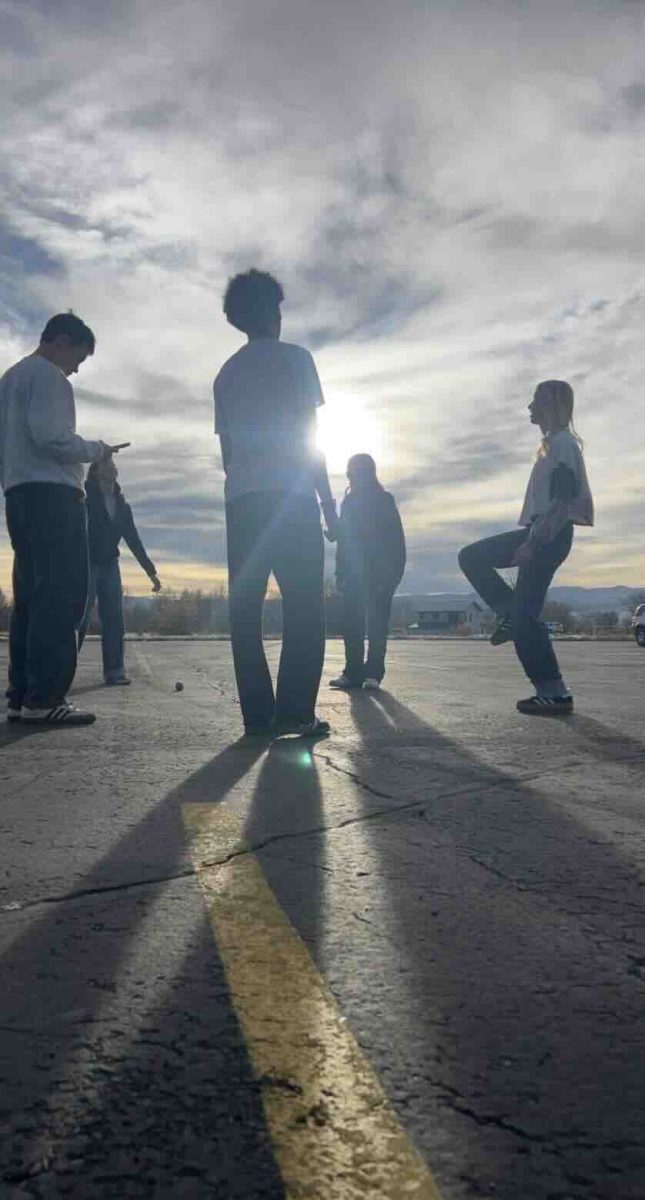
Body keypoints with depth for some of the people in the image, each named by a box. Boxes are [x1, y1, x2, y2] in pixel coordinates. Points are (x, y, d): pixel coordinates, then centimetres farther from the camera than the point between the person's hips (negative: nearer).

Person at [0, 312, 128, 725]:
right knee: (62, 595, -13)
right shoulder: (48, 376, -4)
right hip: (51, 493, -10)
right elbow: (49, 435, -17)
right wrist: (98, 449, -4)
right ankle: (43, 699, -17)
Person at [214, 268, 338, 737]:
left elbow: (227, 447, 19)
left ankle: (257, 713, 0)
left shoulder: (226, 374, 22)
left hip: (241, 498, 5)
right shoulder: (294, 358, 5)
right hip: (290, 493, -5)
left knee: (245, 606, 2)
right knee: (304, 604, -4)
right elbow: (308, 435, -3)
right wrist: (328, 501, -1)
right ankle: (295, 709, -11)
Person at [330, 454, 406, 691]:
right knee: (351, 623, -1)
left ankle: (373, 673, -3)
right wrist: (341, 572, 5)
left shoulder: (385, 500, 1)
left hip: (378, 572, -5)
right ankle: (353, 672, 2)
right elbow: (343, 538, 13)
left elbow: (396, 540, -5)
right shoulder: (349, 501, 16)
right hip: (355, 572, 5)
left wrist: (391, 574, -15)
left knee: (376, 623, -5)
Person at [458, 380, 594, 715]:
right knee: (471, 557, 6)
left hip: (550, 536, -10)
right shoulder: (553, 443, 21)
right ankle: (512, 616, 4)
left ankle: (555, 693, -3)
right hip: (540, 533, 10)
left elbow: (562, 501, -20)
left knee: (524, 615, -10)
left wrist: (535, 543, -24)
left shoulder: (563, 442, -10)